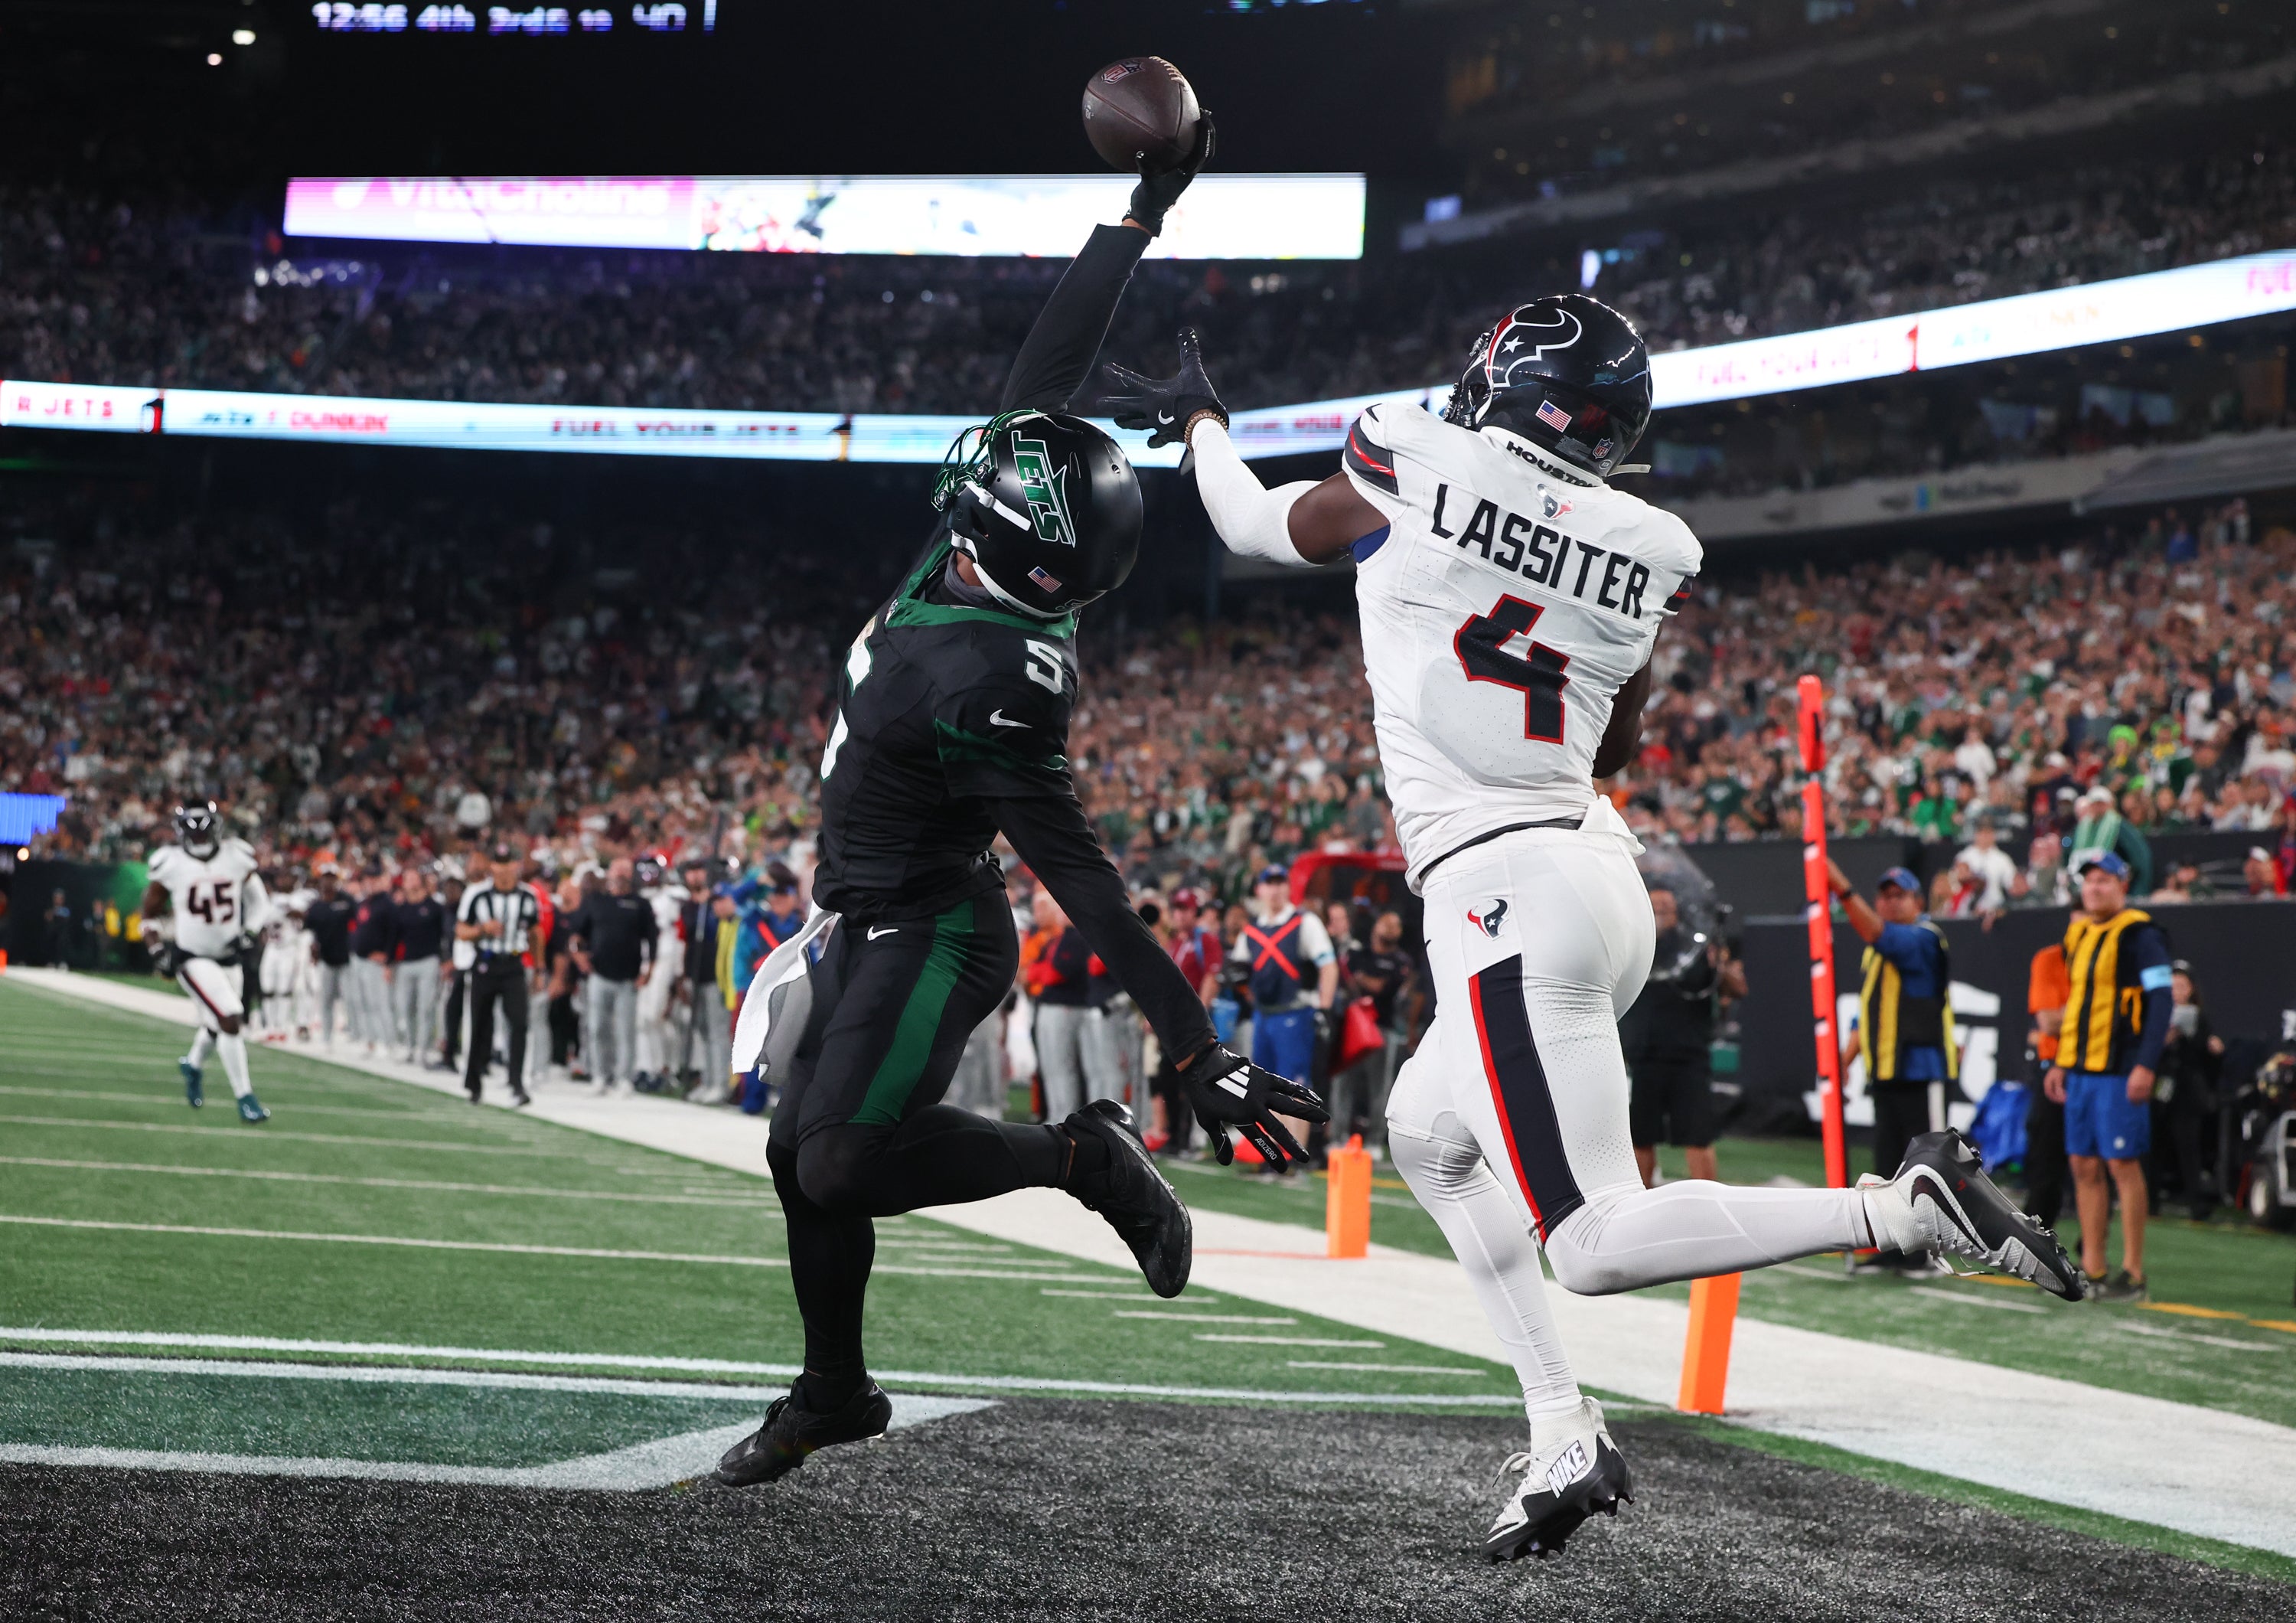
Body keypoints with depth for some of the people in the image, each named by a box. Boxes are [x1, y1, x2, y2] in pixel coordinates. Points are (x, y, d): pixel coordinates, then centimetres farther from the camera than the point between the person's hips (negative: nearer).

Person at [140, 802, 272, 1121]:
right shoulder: (171, 865, -12)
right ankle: (245, 1097, -11)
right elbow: (151, 914, 1)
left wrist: (248, 932, -8)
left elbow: (259, 902, 8)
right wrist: (158, 950, -11)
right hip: (192, 958, -5)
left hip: (228, 957, 5)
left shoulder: (236, 858, -6)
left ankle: (193, 1065, 55)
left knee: (215, 1025, 21)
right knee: (230, 1019, -19)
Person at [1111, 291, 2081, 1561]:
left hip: (1505, 892, -8)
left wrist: (1199, 419, 33)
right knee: (1430, 1139, 26)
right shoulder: (1643, 553, 7)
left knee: (1594, 1245, -9)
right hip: (1602, 875, 8)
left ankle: (1912, 1206, -21)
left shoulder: (1414, 469, -6)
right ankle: (1565, 1441, 18)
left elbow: (1256, 527, 15)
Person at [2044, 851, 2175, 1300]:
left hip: (2120, 1071, -8)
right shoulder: (2078, 935, 16)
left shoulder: (2140, 935, -9)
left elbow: (2161, 999, -14)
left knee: (2123, 1164, -6)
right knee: (2084, 1166, 8)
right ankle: (2092, 1268, 14)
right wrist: (2061, 1062, 21)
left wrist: (2146, 1065, -20)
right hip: (2081, 1069, 8)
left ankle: (2133, 1274, -2)